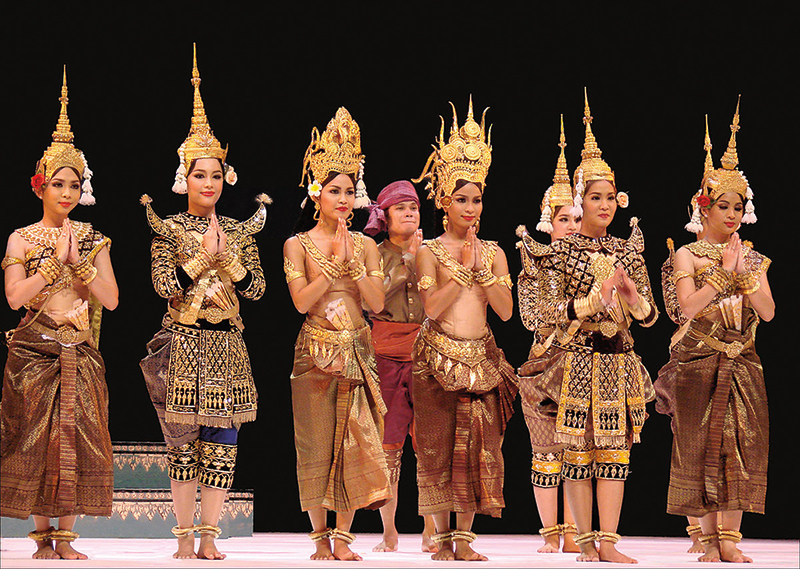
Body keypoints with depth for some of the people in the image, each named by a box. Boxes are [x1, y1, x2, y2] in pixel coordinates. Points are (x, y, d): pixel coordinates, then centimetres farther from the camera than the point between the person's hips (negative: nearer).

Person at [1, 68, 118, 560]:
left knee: (76, 437, -4)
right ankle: (43, 533, 2)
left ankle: (65, 535, -1)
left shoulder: (93, 239, 10)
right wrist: (56, 261, -12)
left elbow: (111, 298, 1)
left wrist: (79, 261, -9)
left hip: (80, 351, 2)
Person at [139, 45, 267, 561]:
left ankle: (209, 535, 4)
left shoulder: (240, 231, 10)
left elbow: (256, 289, 4)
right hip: (183, 344, -3)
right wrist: (205, 256, -13)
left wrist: (228, 258, -9)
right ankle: (186, 535, 7)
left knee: (222, 442, 0)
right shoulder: (168, 229, 1)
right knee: (182, 442, 0)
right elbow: (165, 285, -10)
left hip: (227, 345, 3)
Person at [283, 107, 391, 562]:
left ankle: (344, 536, 5)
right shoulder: (298, 245, 1)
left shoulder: (365, 246, 8)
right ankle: (321, 536, 9)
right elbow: (302, 301, -11)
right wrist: (335, 262, -12)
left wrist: (353, 263, -10)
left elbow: (377, 302, -1)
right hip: (317, 350, -2)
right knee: (317, 443, 0)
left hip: (357, 350, 2)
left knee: (354, 441, -1)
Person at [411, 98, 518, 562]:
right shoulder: (430, 251, 1)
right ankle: (444, 536, 4)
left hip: (481, 357, 3)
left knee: (479, 445, 0)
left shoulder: (494, 253, 10)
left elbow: (506, 310, -1)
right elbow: (433, 306, -13)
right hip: (439, 357, -3)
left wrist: (482, 268, -9)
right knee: (440, 445, -3)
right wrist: (464, 267, -13)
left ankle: (465, 536, 5)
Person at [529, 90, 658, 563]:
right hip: (578, 359, -4)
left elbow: (650, 315, 10)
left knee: (615, 451, 0)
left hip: (619, 362, 4)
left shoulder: (628, 251, 11)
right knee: (579, 451, -3)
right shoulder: (561, 252, 0)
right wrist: (598, 297, -16)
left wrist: (631, 292, -10)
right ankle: (586, 542, 2)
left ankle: (608, 542, 1)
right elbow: (550, 312, -7)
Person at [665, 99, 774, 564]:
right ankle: (711, 538, 1)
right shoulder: (688, 256, 1)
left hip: (743, 364, 3)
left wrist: (745, 273, -12)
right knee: (702, 445, -4)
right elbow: (689, 307, -15)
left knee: (741, 446, -2)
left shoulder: (753, 259, 11)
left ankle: (730, 538, 0)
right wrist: (723, 272, -16)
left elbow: (769, 311, -1)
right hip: (700, 362, -3)